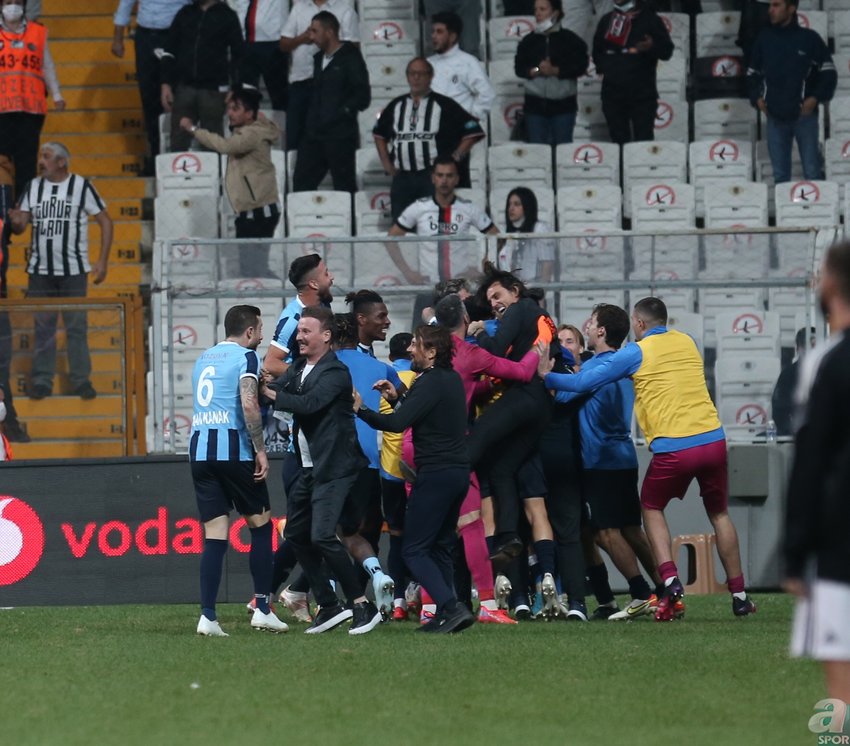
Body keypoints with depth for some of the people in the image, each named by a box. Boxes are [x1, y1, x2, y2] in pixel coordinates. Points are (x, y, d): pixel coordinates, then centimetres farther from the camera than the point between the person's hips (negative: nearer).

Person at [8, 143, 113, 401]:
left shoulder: (81, 186, -3)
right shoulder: (33, 187, 7)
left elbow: (105, 221, -1)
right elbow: (21, 225, 5)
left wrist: (102, 261, -8)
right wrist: (16, 223, -21)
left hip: (73, 271, -3)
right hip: (40, 271, 3)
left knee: (76, 327, 0)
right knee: (42, 328, 3)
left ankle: (81, 380, 6)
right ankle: (42, 381, 8)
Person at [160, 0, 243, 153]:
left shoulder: (227, 16, 5)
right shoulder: (185, 14, 12)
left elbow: (238, 55, 4)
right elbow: (169, 50, 13)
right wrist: (166, 84, 3)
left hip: (213, 90, -3)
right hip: (184, 88, 3)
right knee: (178, 143, -1)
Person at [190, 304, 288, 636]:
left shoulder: (204, 359, 20)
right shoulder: (245, 357, -3)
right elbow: (248, 404, -15)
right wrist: (261, 450, -13)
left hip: (200, 450, 6)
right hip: (233, 449, -6)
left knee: (214, 536, 4)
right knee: (261, 525, 8)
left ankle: (207, 616, -6)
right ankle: (262, 609, 6)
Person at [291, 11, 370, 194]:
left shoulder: (350, 58, -7)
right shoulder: (319, 58, 17)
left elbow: (363, 96, -11)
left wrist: (344, 111, -14)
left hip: (340, 135, -8)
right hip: (315, 135, 8)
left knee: (344, 185, -1)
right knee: (301, 183, 4)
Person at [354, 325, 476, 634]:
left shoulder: (431, 383, -15)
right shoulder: (452, 379, 14)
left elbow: (398, 423, -23)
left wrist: (361, 409, -12)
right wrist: (397, 398, 14)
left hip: (435, 474, -10)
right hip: (458, 472, 10)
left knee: (414, 550, -7)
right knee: (440, 547, 16)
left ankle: (451, 608, -20)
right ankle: (445, 616, 14)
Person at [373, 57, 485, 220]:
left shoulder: (443, 105, 1)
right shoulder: (396, 106, 15)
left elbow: (472, 132, 0)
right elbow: (379, 133, 29)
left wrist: (454, 158, -6)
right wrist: (386, 163, 17)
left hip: (433, 177, -5)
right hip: (402, 177, 5)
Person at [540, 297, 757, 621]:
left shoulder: (636, 353, 0)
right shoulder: (687, 343, 14)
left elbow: (585, 382, -1)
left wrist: (548, 377, 16)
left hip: (672, 447, -4)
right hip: (713, 440, 4)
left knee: (652, 509, 18)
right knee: (719, 514, 18)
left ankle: (670, 583, -2)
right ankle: (739, 596, 17)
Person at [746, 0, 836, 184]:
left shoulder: (809, 38, -1)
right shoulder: (764, 39, 8)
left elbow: (828, 72, 3)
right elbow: (752, 74, 19)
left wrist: (816, 98, -8)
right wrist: (757, 98, 4)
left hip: (804, 115, -3)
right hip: (775, 117, 3)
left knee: (812, 173, -2)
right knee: (780, 175, 6)